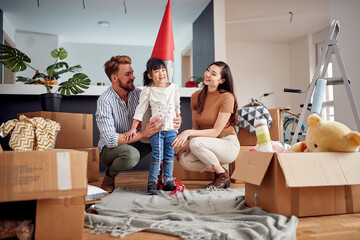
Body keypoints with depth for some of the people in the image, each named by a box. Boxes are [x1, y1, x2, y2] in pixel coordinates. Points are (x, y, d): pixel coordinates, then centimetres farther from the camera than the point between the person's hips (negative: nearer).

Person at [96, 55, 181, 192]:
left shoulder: (138, 93, -5)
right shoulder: (105, 100, -21)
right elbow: (109, 139, -29)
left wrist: (176, 119, -24)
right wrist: (143, 134, -36)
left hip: (134, 144, 5)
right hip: (109, 149, -5)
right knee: (131, 154, -38)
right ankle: (109, 174, -4)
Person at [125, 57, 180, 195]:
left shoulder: (174, 88, 6)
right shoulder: (148, 91, -2)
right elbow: (140, 110, -1)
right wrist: (133, 128, -4)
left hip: (171, 128, 3)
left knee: (170, 156, 7)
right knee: (157, 156, -7)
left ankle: (167, 180, 18)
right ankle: (152, 182, 6)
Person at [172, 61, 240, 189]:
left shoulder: (227, 97, -16)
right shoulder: (196, 96, 2)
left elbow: (216, 131, -20)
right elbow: (196, 127, 6)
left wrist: (189, 132, -30)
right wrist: (189, 144, -12)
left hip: (228, 144, -5)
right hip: (208, 146, 5)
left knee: (196, 142, -32)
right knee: (183, 160, -20)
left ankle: (223, 175, -8)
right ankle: (217, 170, 2)